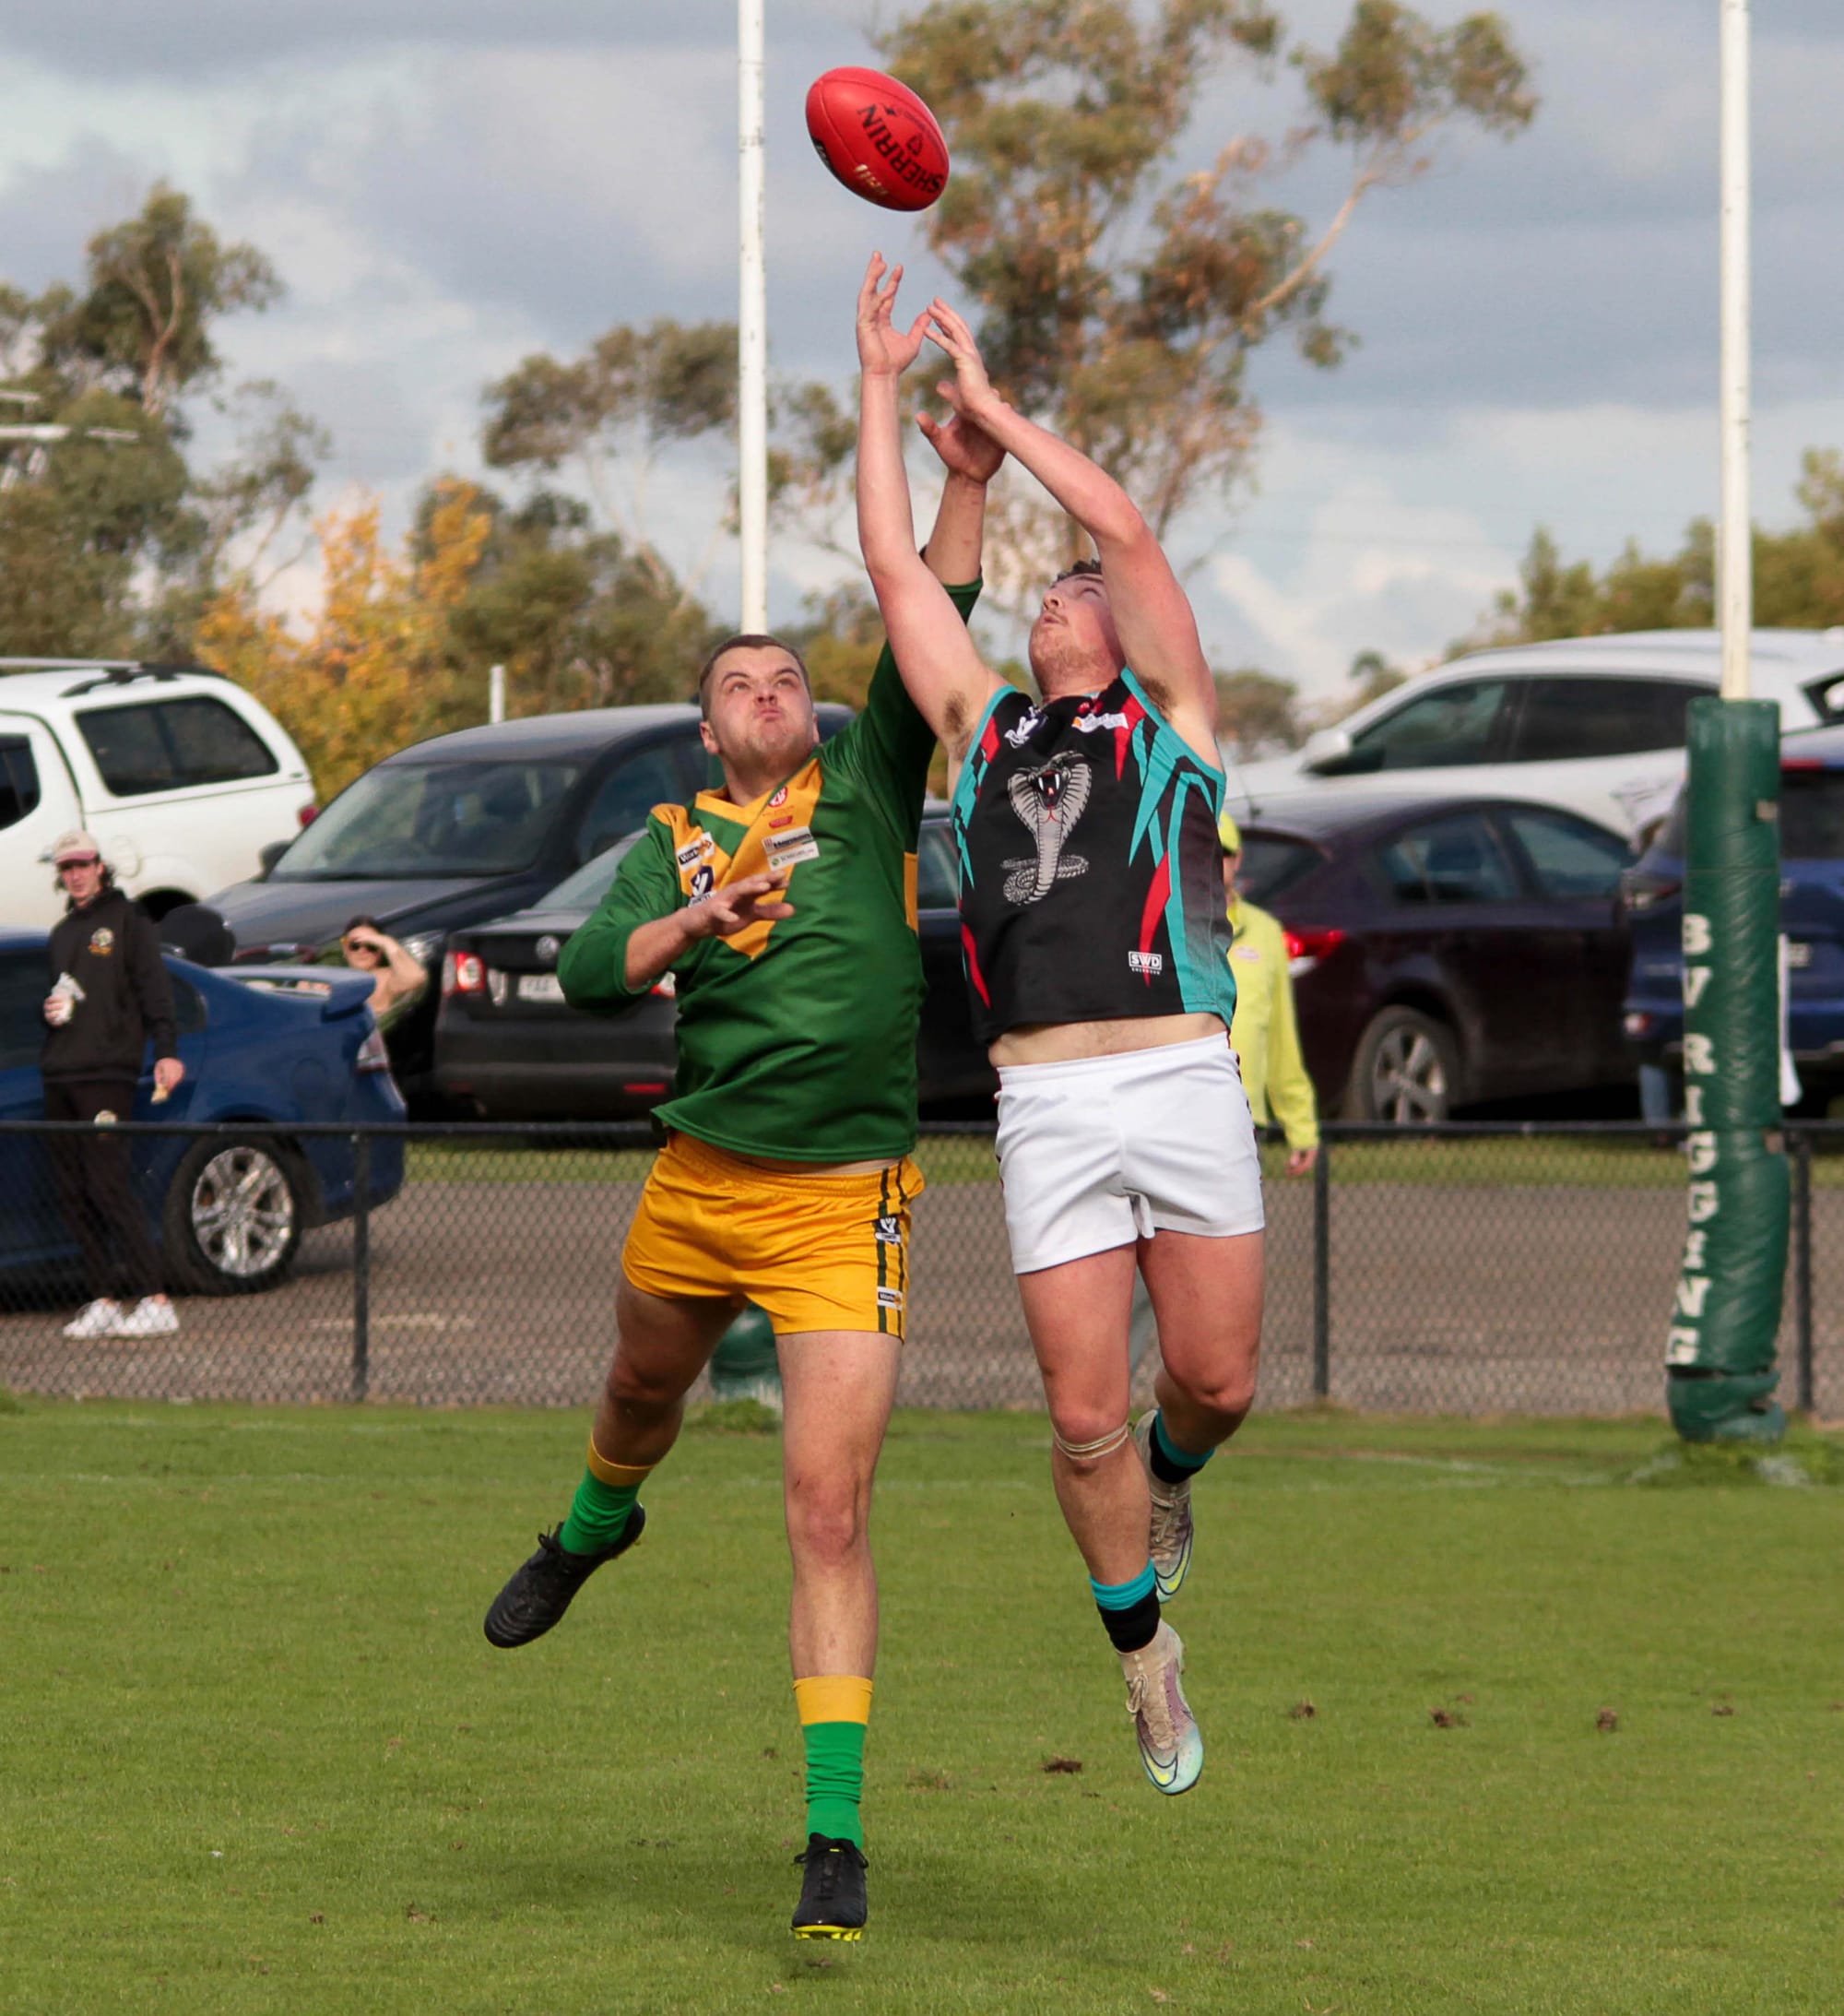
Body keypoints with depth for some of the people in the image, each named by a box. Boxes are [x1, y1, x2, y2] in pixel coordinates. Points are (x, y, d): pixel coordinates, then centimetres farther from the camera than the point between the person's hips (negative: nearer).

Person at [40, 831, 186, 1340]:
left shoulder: (127, 920, 2)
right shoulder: (62, 932, 22)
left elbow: (154, 988, -6)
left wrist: (166, 1051, -17)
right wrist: (48, 1009, 8)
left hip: (106, 1073, -7)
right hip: (59, 1076, 7)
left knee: (108, 1184, -14)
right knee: (72, 1192, 3)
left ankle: (155, 1303, -14)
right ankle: (104, 1301, 7)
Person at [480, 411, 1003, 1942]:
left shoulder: (866, 783, 4)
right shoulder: (676, 838, 8)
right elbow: (589, 977, -6)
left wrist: (968, 485, -18)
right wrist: (693, 923, -21)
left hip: (846, 1200, -3)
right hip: (697, 1181, 3)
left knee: (830, 1511, -13)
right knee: (645, 1388, 30)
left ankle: (837, 1841, -14)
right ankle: (596, 1526, 68)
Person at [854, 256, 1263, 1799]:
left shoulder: (1170, 718, 14)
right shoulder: (987, 732, 22)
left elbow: (1124, 526, 6)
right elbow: (897, 569, 21)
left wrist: (988, 401, 11)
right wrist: (882, 386, 21)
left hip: (1183, 1078, -2)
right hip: (1049, 1104, 2)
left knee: (1218, 1382, 0)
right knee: (1084, 1416, -3)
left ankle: (1169, 1474, 34)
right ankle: (1143, 1644, 16)